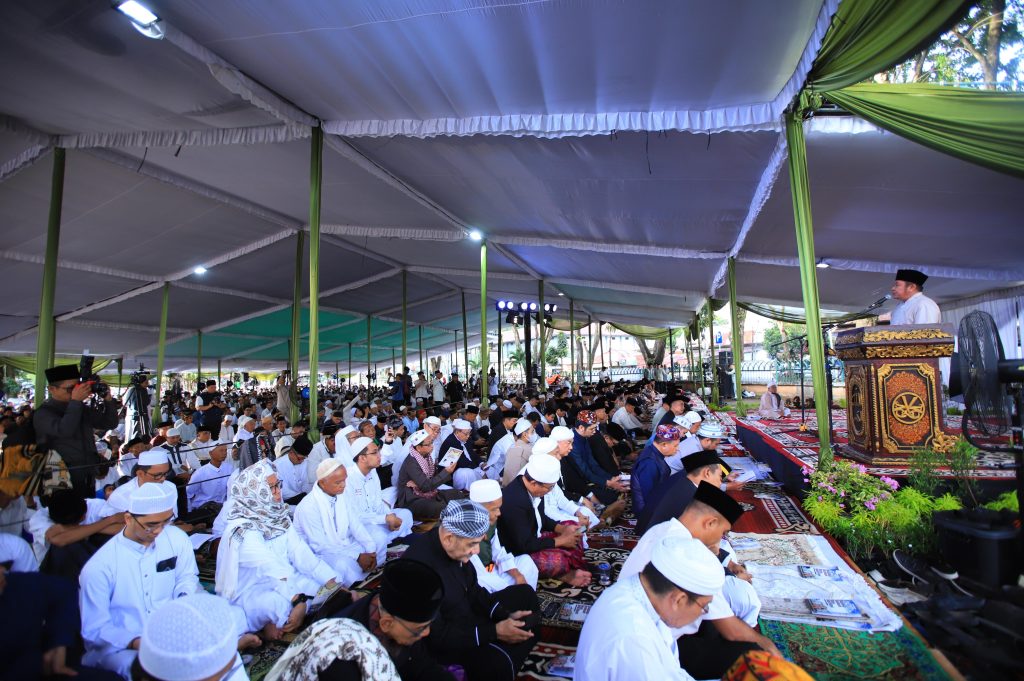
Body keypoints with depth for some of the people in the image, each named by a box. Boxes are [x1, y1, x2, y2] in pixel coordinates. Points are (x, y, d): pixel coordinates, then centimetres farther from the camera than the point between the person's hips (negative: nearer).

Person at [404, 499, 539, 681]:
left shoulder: (456, 548, -11)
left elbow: (473, 590, 4)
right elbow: (436, 636, -29)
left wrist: (506, 615, -9)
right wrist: (495, 631, -26)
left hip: (467, 612, 8)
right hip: (439, 640, -8)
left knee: (525, 594, 11)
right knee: (497, 662, -32)